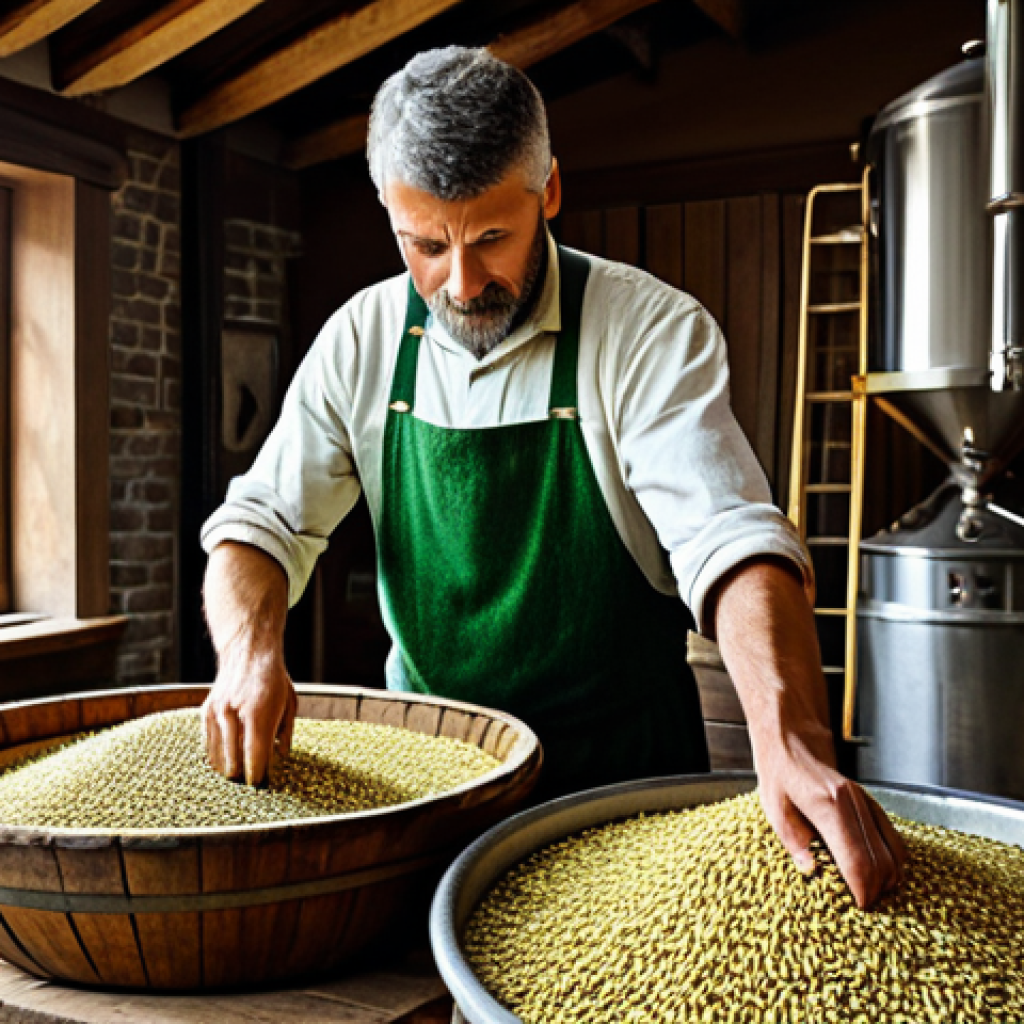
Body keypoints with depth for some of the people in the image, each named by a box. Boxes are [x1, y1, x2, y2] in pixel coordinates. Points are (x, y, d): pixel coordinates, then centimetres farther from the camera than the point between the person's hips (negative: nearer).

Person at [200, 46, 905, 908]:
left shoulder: (654, 332, -13)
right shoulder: (362, 339, -1)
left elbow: (729, 540, -25)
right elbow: (264, 521, 0)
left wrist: (792, 744, -41)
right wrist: (249, 649, -21)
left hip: (620, 768, -2)